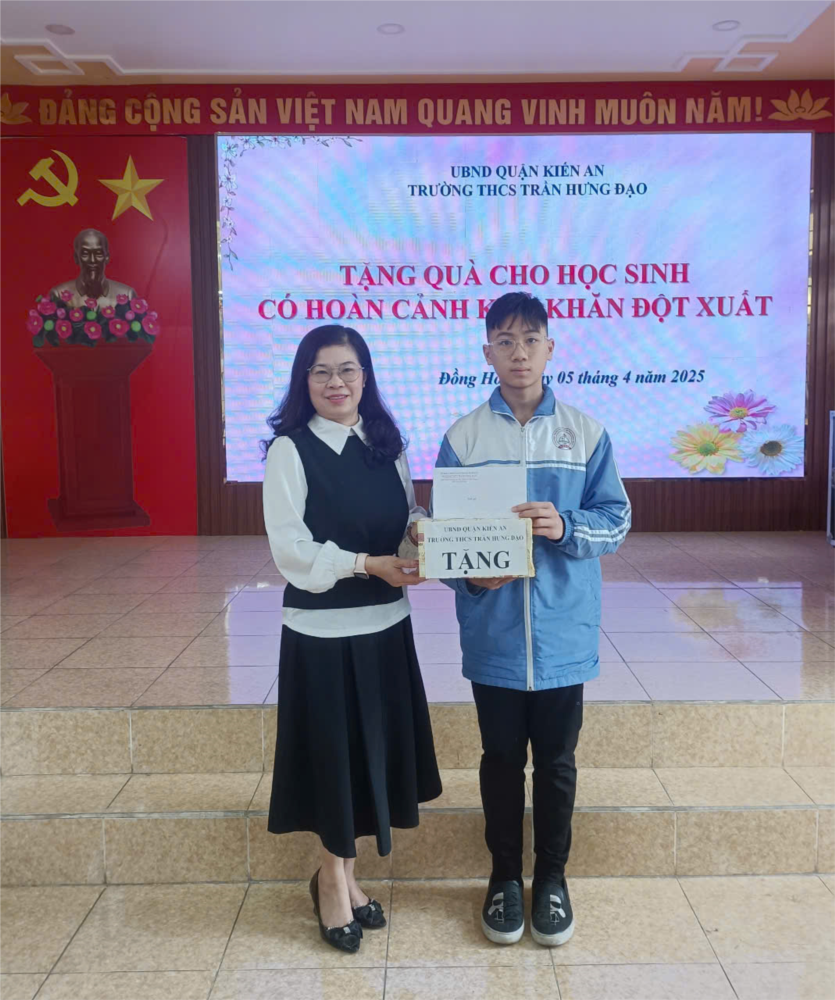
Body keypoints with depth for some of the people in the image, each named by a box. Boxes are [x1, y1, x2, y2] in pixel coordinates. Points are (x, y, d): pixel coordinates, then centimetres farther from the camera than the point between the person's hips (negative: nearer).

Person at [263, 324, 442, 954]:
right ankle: (333, 879, 31)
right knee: (333, 754, 8)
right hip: (322, 631, -5)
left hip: (386, 625, 5)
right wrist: (370, 564, -21)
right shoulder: (290, 450, -9)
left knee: (374, 752, 13)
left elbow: (409, 515, 13)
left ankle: (343, 874, 34)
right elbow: (292, 550, -14)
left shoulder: (386, 444, 7)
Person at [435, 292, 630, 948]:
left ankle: (552, 877, 34)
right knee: (501, 759, 14)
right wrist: (470, 574, -17)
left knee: (556, 762, 14)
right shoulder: (463, 437, 0)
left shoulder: (585, 433, -1)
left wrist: (565, 527, -20)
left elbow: (617, 520, -1)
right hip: (493, 633, 0)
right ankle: (505, 876, 33)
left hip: (563, 634, 0)